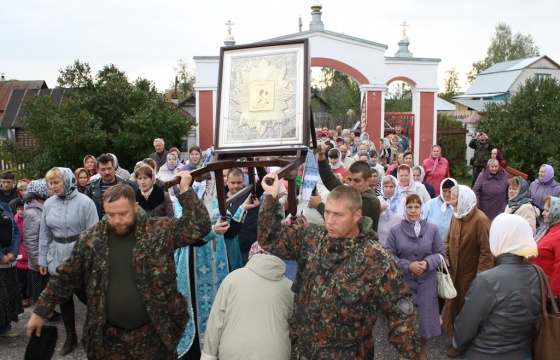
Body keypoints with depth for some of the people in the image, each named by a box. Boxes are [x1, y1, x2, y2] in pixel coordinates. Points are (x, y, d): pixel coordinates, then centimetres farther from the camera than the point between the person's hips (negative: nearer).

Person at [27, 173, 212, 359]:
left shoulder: (159, 231, -9)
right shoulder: (91, 239, -2)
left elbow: (199, 226, -15)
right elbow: (65, 278, 7)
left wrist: (185, 190, -18)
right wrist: (40, 312, 9)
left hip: (154, 333, -2)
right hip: (108, 336, 2)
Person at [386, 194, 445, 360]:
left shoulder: (432, 229, -2)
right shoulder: (395, 231, -6)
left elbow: (440, 253, 3)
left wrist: (427, 263, -15)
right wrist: (408, 265, -16)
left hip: (427, 280, 1)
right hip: (403, 280, -1)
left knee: (425, 315, 7)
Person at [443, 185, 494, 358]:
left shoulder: (480, 220, -21)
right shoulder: (455, 216, 2)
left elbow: (487, 251, -21)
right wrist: (445, 255, -2)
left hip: (471, 276, -6)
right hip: (455, 273, 7)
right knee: (455, 306, 17)